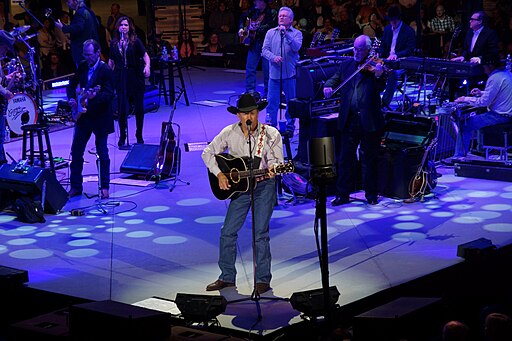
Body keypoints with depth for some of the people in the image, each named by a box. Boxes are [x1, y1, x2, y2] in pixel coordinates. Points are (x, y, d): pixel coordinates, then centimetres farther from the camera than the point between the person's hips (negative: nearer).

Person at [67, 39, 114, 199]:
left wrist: (95, 96, -38)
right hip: (83, 115, 6)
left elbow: (109, 94, -21)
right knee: (76, 151, 6)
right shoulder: (82, 66, 5)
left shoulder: (105, 70, -13)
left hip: (100, 117, -6)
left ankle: (104, 187, 13)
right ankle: (76, 186, 15)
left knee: (103, 153, 3)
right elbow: (72, 84, 18)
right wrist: (71, 98, 1)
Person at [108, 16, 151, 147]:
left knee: (139, 107, 5)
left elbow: (145, 55, -8)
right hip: (120, 79, 2)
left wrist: (147, 66, -25)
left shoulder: (135, 41, -2)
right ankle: (122, 136, 12)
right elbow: (111, 61, 14)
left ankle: (139, 135, 21)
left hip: (136, 78, -2)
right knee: (122, 108, 0)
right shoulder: (114, 43, 7)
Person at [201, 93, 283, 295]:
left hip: (264, 185, -3)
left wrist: (271, 169, -30)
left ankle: (262, 280, 4)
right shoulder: (229, 133, -4)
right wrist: (219, 174, -7)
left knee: (260, 233, -7)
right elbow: (208, 153, 4)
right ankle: (227, 277, 16)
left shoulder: (271, 134, -10)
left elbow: (277, 161, -7)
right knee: (227, 232, 3)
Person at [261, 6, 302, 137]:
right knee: (272, 102, 2)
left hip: (290, 73, -2)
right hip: (274, 73, 2)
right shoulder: (271, 33, 10)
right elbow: (265, 50, 4)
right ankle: (271, 127, 11)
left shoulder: (296, 33, 2)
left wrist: (286, 34, -23)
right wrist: (273, 58, -14)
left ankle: (290, 126, 16)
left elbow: (296, 47, -16)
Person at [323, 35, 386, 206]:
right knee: (345, 158, 5)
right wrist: (328, 86, -5)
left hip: (369, 120, -4)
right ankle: (342, 194, 13)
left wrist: (378, 76, -32)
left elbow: (380, 88, -12)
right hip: (349, 120, 4)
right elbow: (335, 78, 17)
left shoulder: (375, 65, -2)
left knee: (369, 159, 6)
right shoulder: (346, 65, 11)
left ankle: (371, 194, 17)